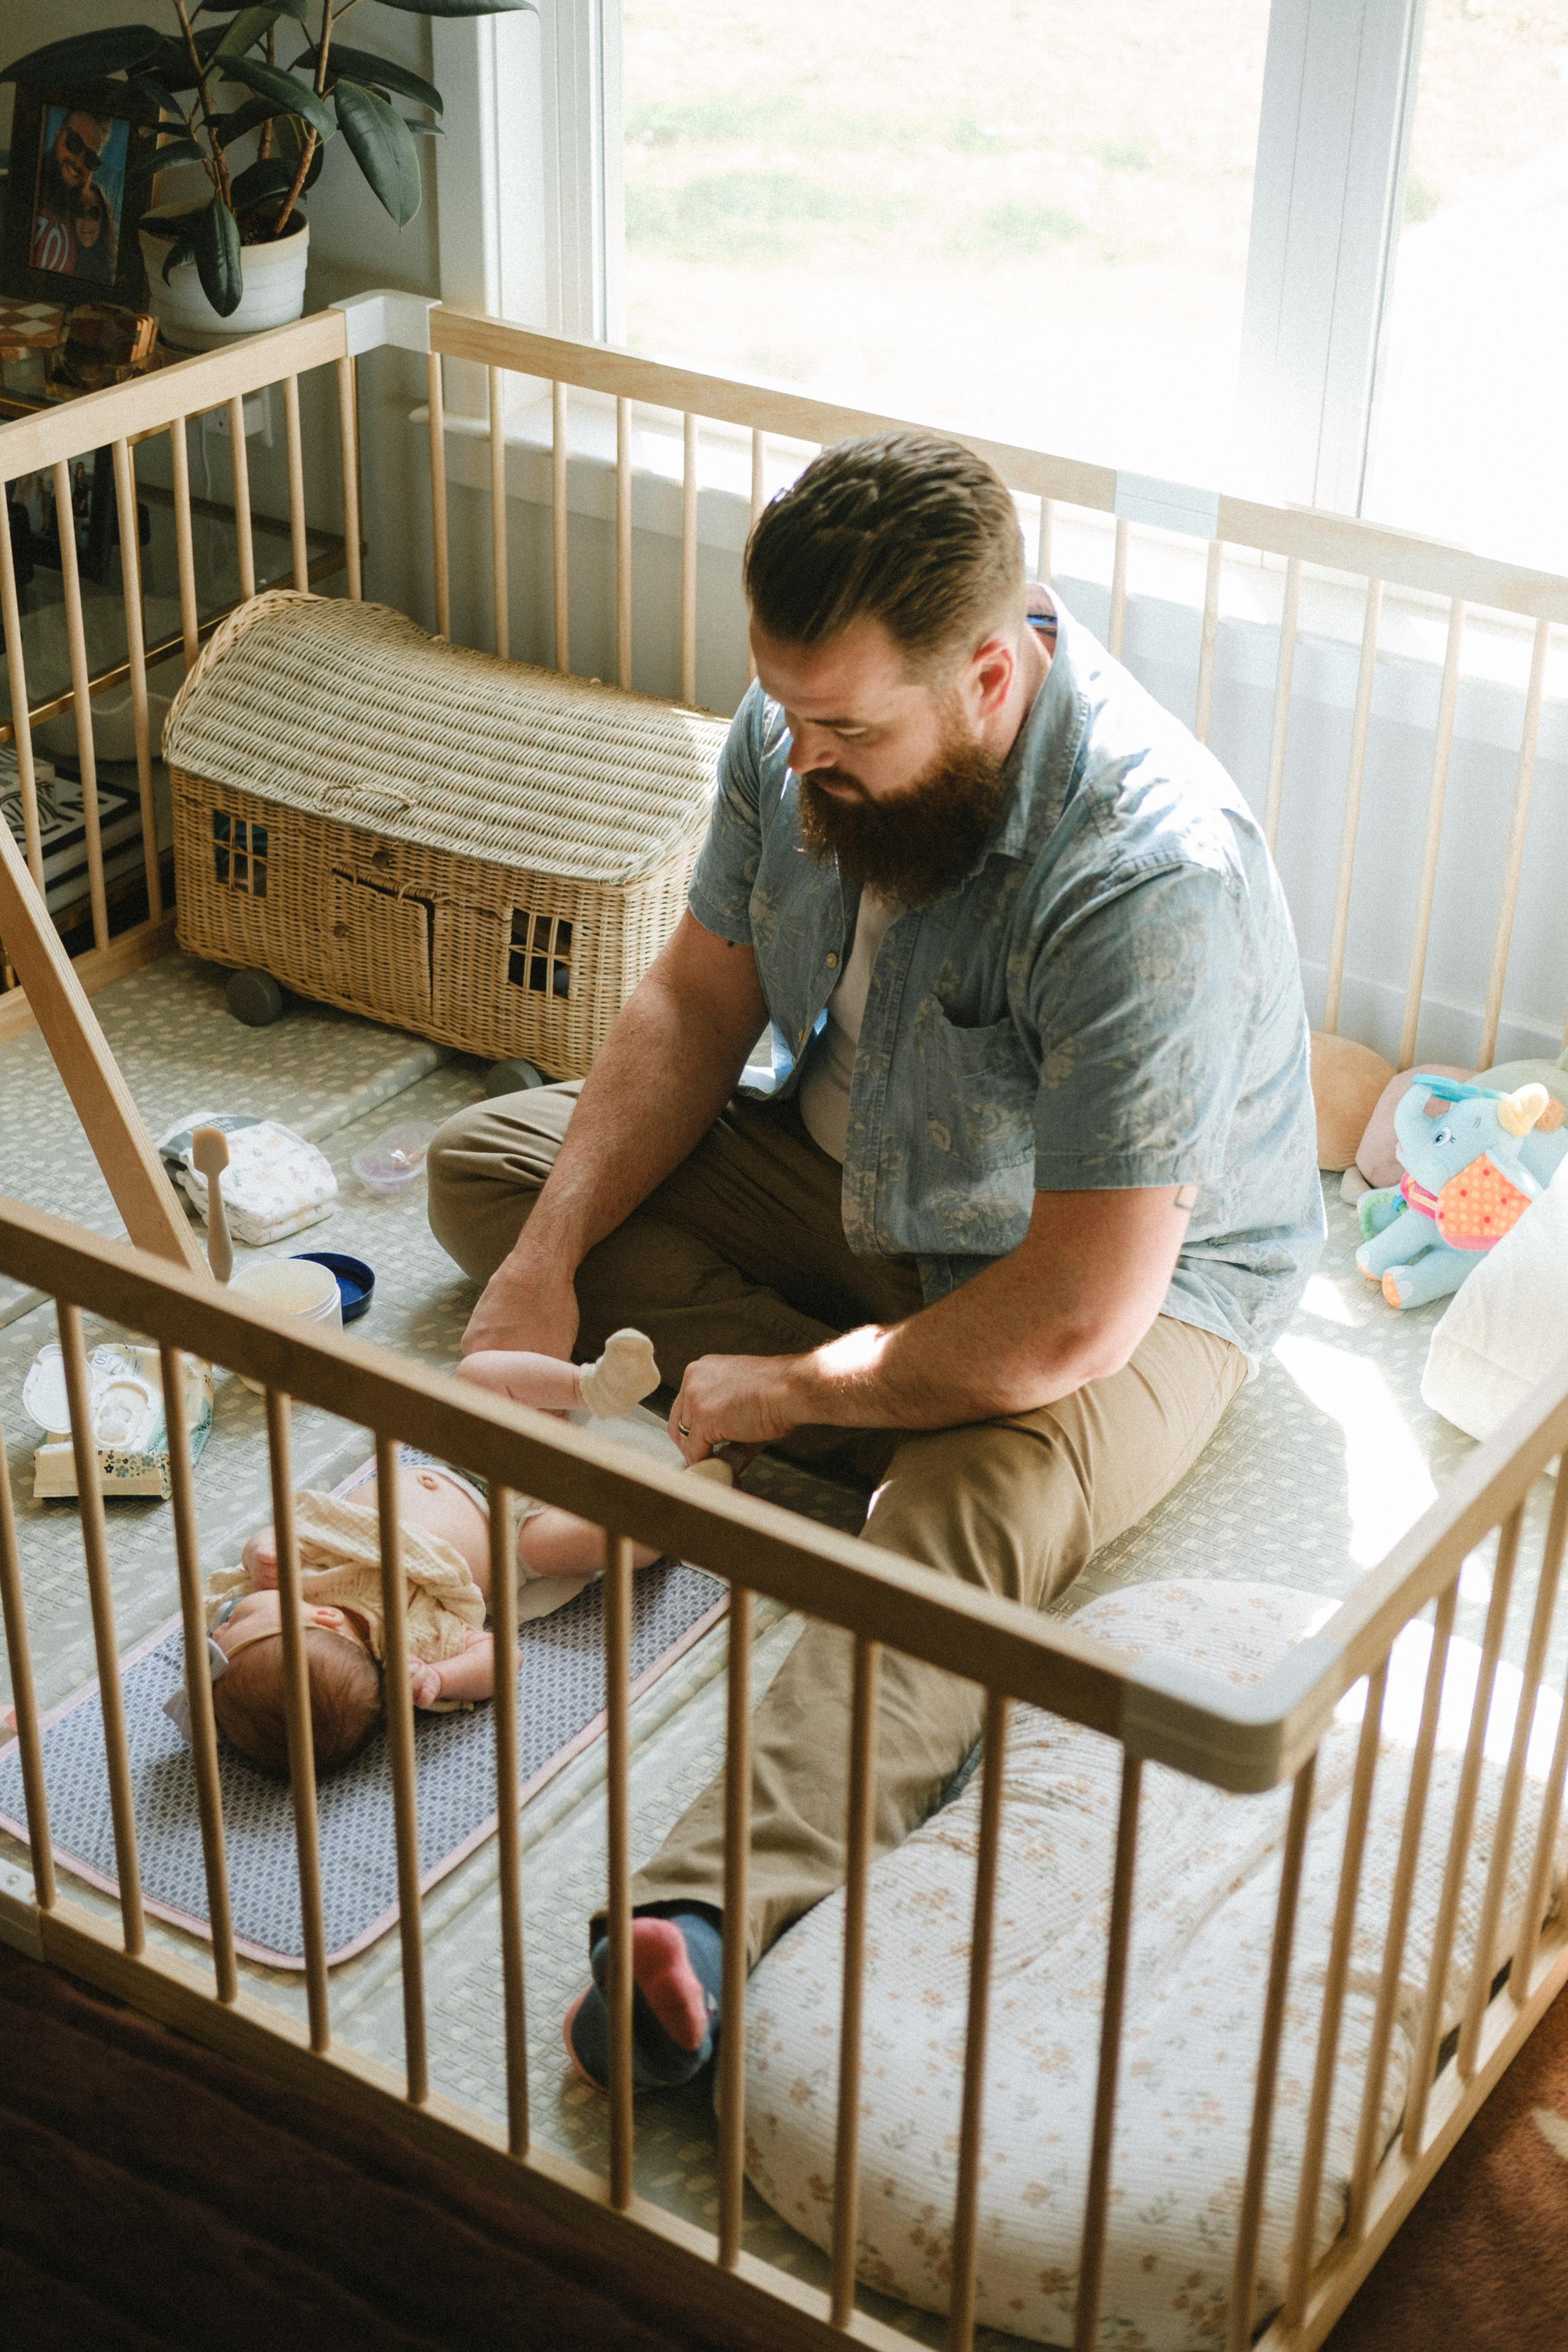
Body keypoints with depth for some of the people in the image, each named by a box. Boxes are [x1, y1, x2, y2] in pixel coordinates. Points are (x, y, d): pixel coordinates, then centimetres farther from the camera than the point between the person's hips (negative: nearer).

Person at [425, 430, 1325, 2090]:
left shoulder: (1156, 877, -37)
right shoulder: (805, 725, -14)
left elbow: (1076, 1319, -35)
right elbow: (695, 1002, 0)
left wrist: (783, 1392, -24)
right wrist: (547, 1261, -12)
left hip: (1131, 1272, -8)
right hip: (850, 1178, 8)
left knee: (976, 1505, -38)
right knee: (484, 1163, 1)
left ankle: (709, 1906, -53)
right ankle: (897, 1435, -12)